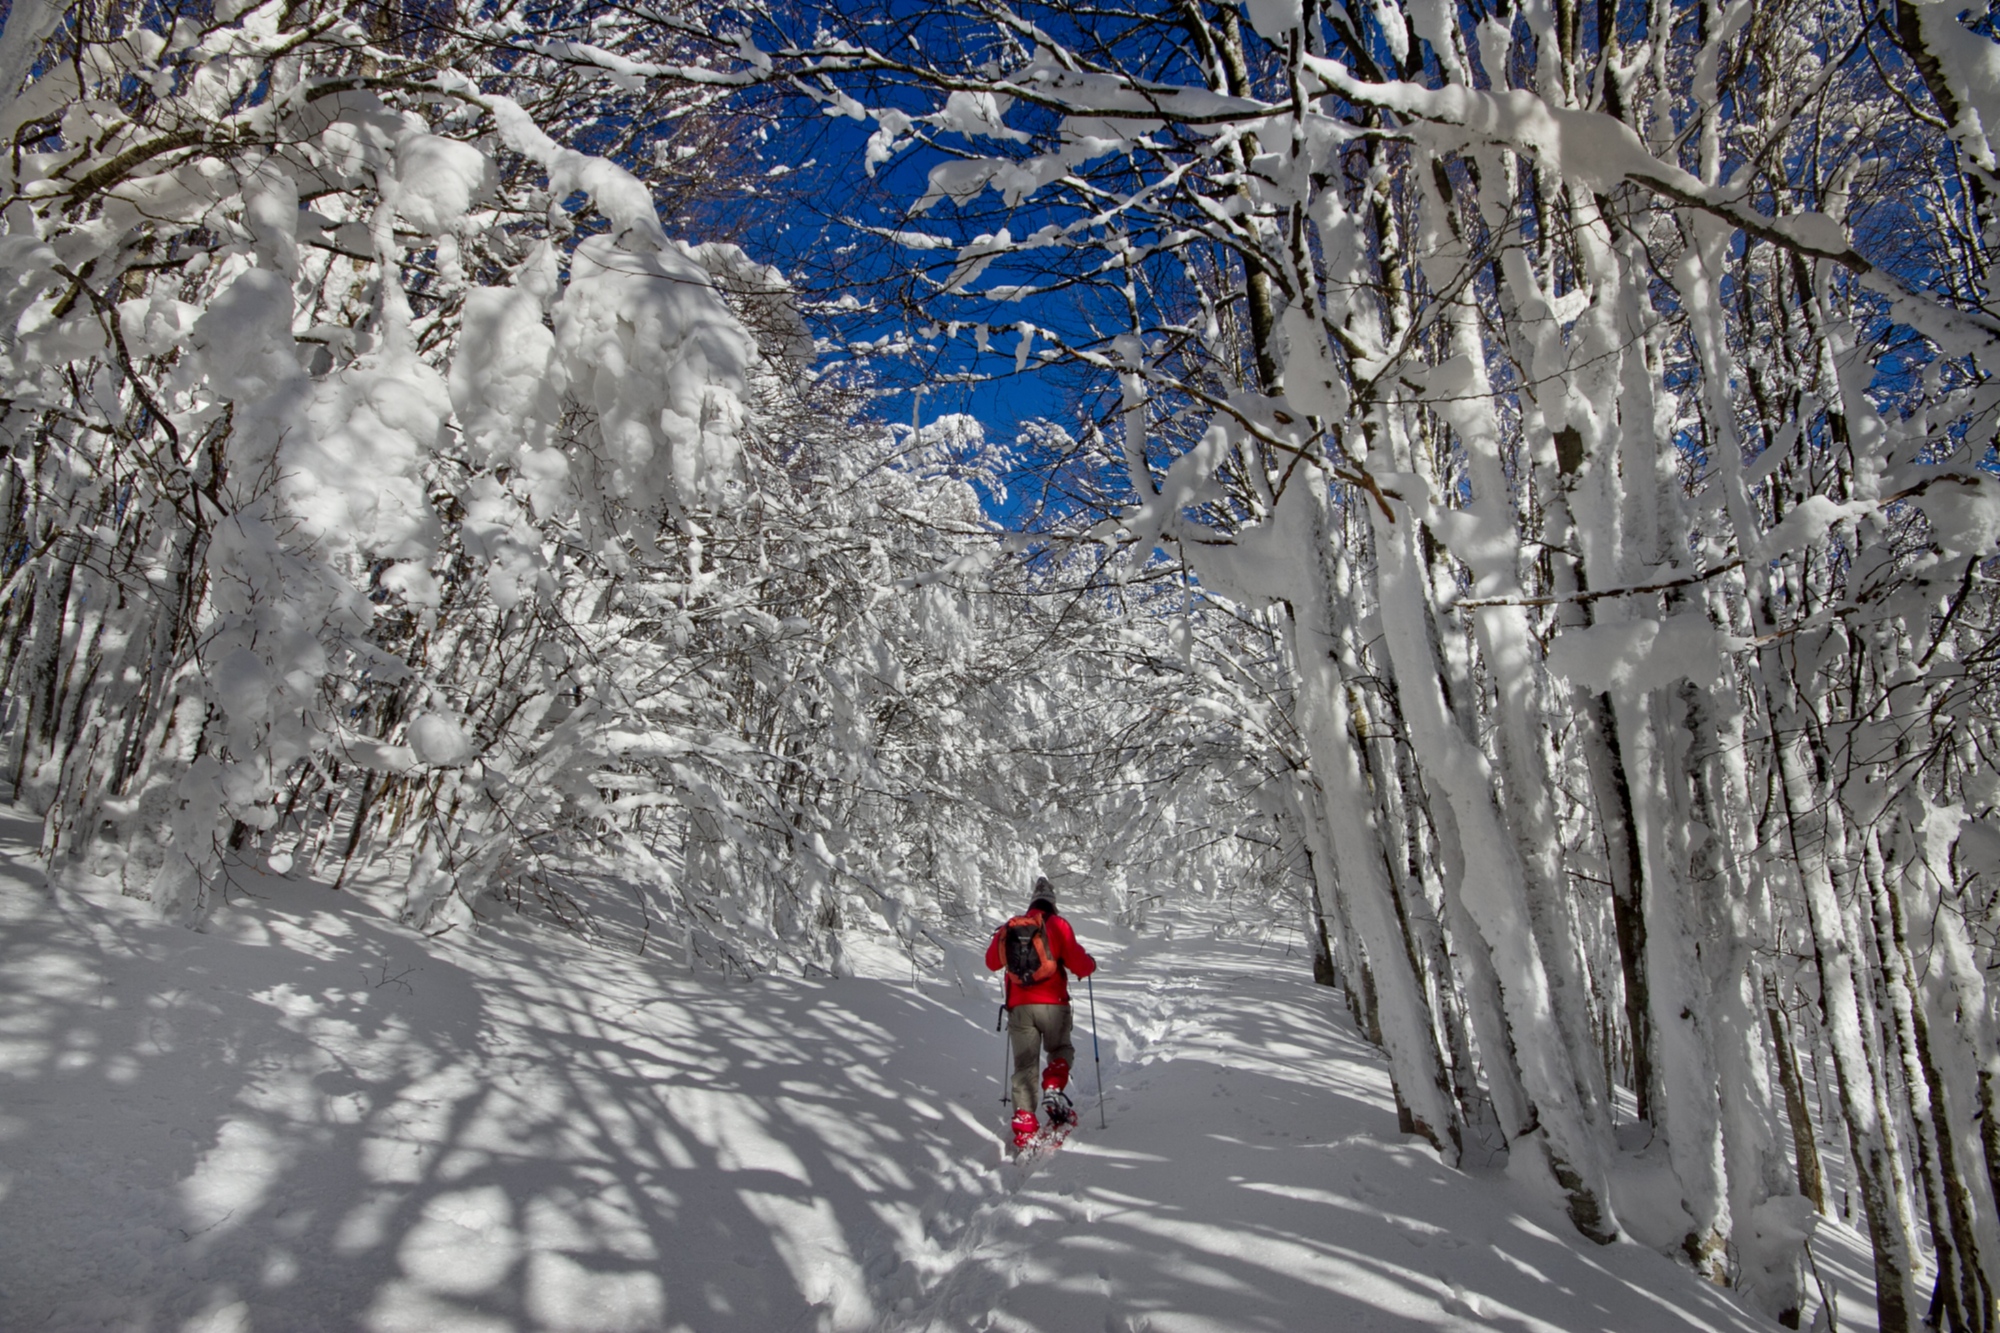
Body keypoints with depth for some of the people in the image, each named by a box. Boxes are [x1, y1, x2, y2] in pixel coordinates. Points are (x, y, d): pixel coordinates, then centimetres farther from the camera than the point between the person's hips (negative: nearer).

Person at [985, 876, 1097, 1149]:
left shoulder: (1009, 928, 8)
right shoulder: (1058, 925, -1)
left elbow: (992, 963, 21)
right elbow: (1078, 964, -7)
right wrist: (1090, 964, 16)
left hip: (1019, 1006, 2)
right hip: (1053, 1004, -2)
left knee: (1024, 1065, 9)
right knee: (1060, 1051, 21)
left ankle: (1024, 1122, 1)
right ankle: (1053, 1088, -6)